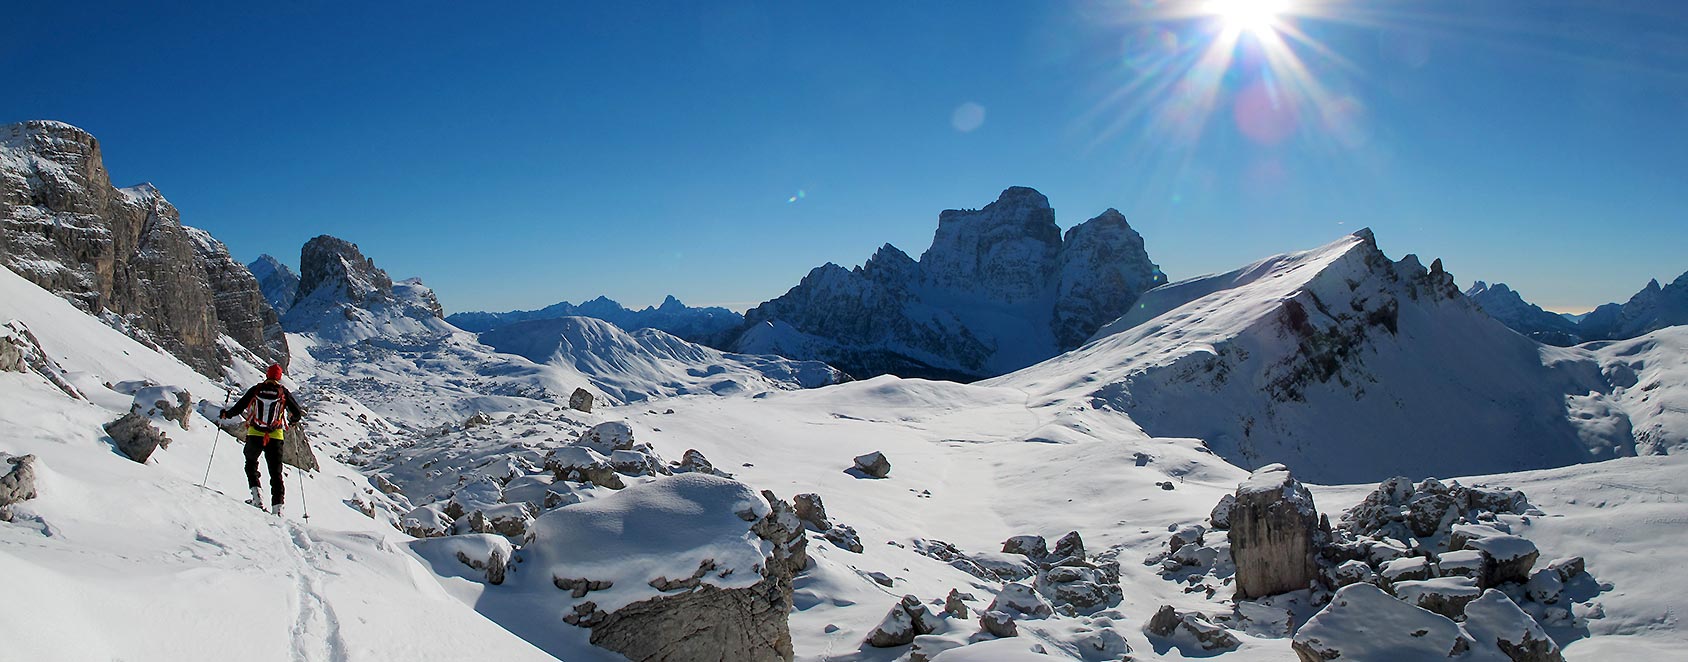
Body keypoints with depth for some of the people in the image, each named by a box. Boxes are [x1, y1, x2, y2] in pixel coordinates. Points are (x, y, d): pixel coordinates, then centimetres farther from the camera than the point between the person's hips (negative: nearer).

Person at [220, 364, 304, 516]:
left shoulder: (255, 390, 0)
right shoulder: (283, 392, 1)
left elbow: (238, 407, 1)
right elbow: (297, 413, 4)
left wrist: (226, 414, 22)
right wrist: (292, 422, 26)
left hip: (254, 435, 0)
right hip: (275, 437, 0)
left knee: (251, 463, 24)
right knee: (276, 472, 6)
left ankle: (256, 490, 3)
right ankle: (277, 505, -2)